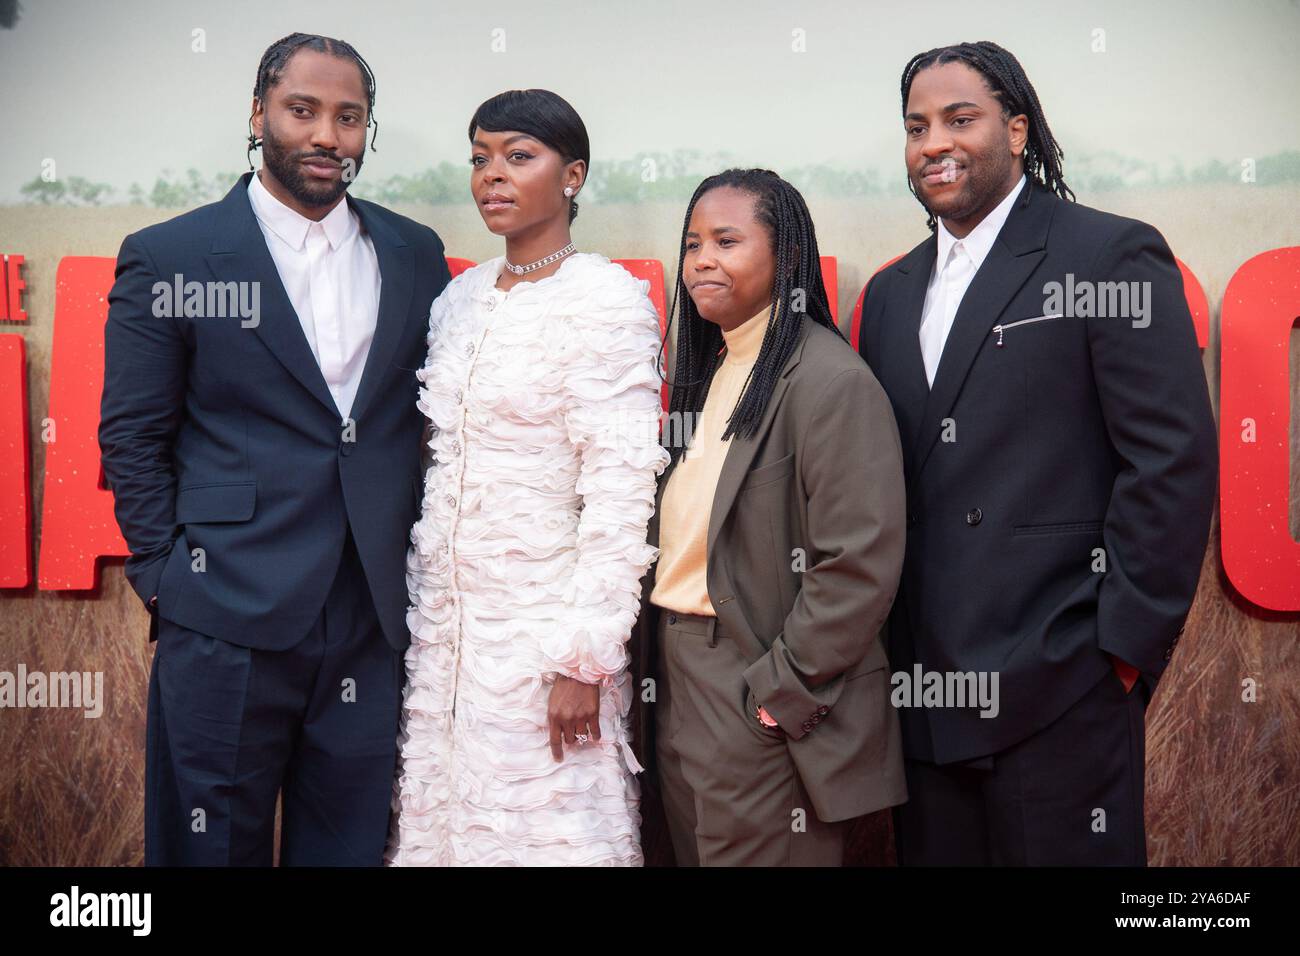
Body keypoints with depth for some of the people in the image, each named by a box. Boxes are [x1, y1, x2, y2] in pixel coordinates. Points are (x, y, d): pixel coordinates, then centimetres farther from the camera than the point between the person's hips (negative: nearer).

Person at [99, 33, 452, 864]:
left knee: (351, 843, 13)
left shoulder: (416, 255, 8)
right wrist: (167, 579, -4)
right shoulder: (170, 257, -2)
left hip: (375, 624, 3)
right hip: (226, 624, -3)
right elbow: (131, 437, 0)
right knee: (217, 846, 9)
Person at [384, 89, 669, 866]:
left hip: (543, 620, -6)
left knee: (546, 830, 1)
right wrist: (418, 607, 12)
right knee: (445, 818, 12)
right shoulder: (461, 299, 11)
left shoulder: (606, 299, -10)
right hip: (447, 619, 6)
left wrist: (583, 658, -17)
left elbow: (622, 491, -14)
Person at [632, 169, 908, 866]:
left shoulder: (829, 379, -15)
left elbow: (860, 565, -21)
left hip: (767, 711, -8)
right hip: (676, 689, 8)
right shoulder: (707, 372, 11)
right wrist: (654, 666, 8)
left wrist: (779, 692, -18)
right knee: (693, 851, 17)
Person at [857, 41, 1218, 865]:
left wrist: (1129, 641, -11)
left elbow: (1175, 459, -10)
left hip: (1058, 688, -6)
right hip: (925, 690, 6)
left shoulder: (1113, 256, -5)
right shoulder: (892, 293, 14)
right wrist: (881, 639, 8)